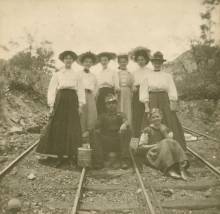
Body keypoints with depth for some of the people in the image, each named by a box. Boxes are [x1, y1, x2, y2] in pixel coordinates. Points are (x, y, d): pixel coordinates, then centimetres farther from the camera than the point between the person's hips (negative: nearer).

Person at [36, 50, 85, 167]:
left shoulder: (76, 75, 11)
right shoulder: (57, 74, 10)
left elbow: (80, 90, 8)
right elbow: (51, 90, 6)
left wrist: (80, 105, -1)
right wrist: (51, 105, -3)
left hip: (72, 101, 0)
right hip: (60, 101, 0)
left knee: (72, 129, -2)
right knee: (58, 128, -2)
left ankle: (72, 156, 6)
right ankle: (60, 156, 8)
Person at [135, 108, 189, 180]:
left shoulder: (165, 129, 17)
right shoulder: (147, 130, 3)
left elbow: (171, 141, 11)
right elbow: (141, 147, -2)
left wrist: (164, 132, -4)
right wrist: (156, 145, -13)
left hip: (167, 153, 4)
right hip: (152, 154, -4)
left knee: (173, 144, -25)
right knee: (165, 144, -32)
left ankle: (182, 167, -46)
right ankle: (170, 170, -53)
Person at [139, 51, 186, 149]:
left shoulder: (167, 76, 7)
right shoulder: (148, 76, 5)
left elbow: (172, 91, 3)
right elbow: (144, 91, 1)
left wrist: (172, 104, -6)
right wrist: (146, 106, -6)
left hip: (165, 101, 1)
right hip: (152, 102, 0)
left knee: (169, 122, -2)